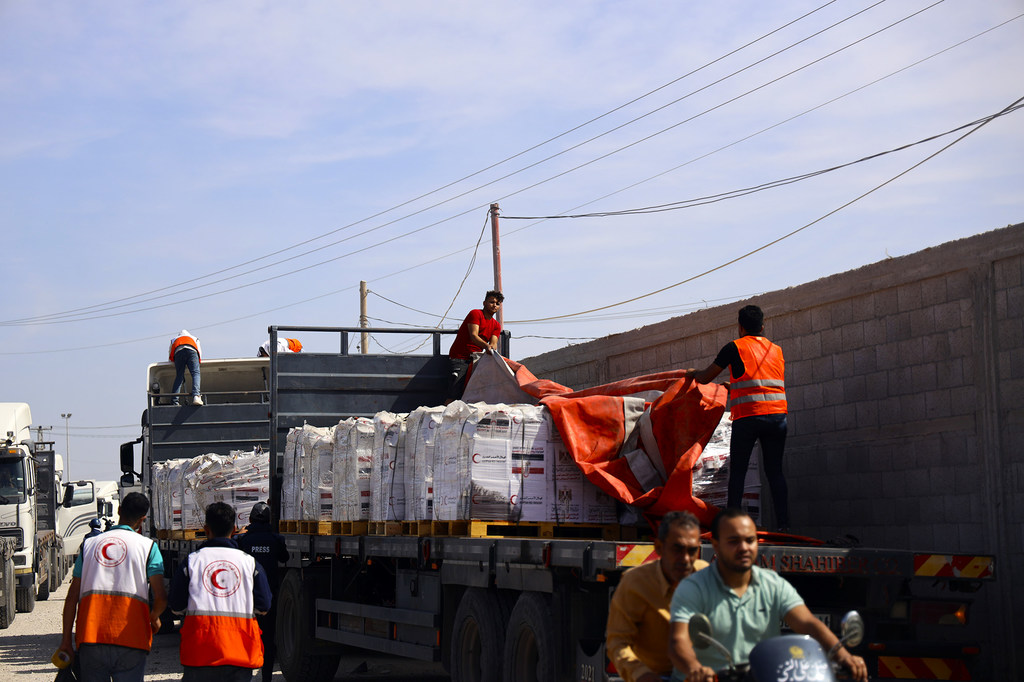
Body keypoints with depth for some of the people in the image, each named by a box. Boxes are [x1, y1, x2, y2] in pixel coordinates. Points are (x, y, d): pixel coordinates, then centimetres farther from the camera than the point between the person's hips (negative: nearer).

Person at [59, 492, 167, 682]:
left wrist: (66, 638, 11)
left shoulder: (89, 544, 13)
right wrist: (154, 618, 17)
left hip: (90, 637, 3)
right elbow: (160, 597, -4)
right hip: (131, 639, -2)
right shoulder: (148, 546, 4)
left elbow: (72, 596, 9)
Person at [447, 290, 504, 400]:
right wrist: (486, 346, -37)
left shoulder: (496, 325, 14)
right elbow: (473, 336, -19)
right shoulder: (475, 314, -6)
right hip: (460, 357, -7)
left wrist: (492, 347, -26)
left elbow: (493, 343, -1)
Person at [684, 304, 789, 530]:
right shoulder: (777, 350, 18)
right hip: (777, 416, 4)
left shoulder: (735, 348, 4)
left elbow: (705, 378, 9)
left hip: (748, 416, -4)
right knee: (775, 472, 5)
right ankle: (783, 524, -3)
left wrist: (692, 373, 33)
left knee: (737, 471, 1)